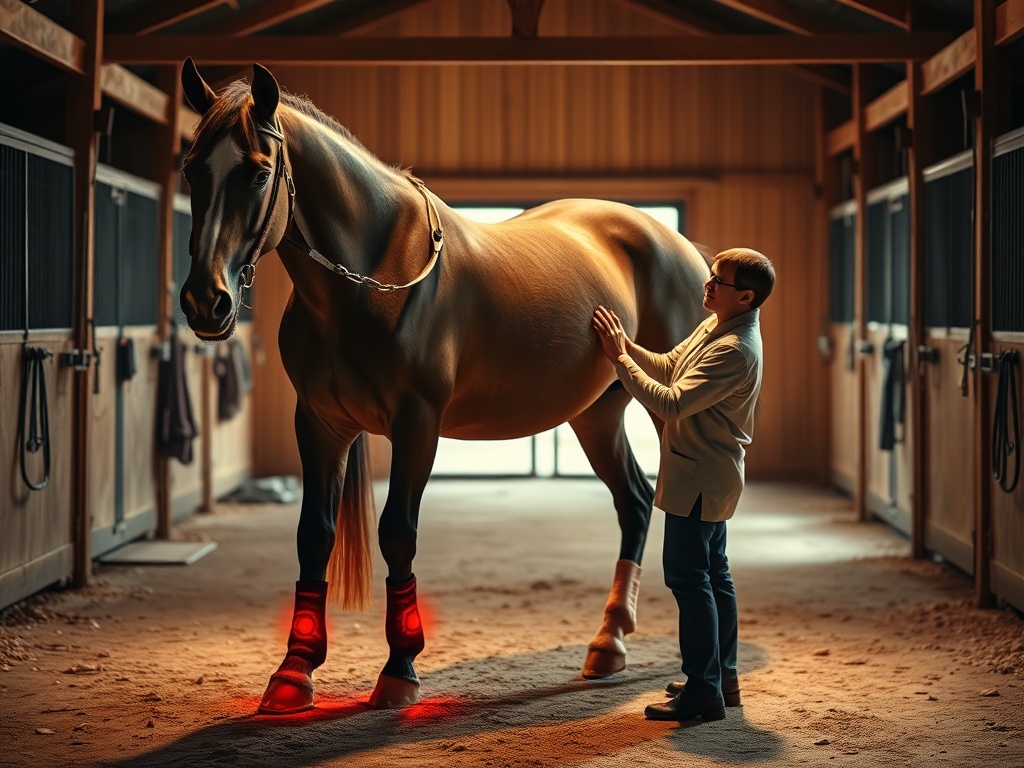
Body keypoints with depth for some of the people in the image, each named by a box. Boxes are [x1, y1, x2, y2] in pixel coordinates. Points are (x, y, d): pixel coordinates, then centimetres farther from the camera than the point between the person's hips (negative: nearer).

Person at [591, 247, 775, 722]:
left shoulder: (733, 351, -27)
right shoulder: (717, 325, 6)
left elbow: (671, 404, -29)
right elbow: (670, 367, 15)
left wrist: (619, 358, -23)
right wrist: (627, 346, 0)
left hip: (699, 478, -11)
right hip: (710, 473, 11)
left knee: (688, 575, -6)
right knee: (712, 573, 17)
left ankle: (704, 691, -2)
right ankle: (722, 677, 28)